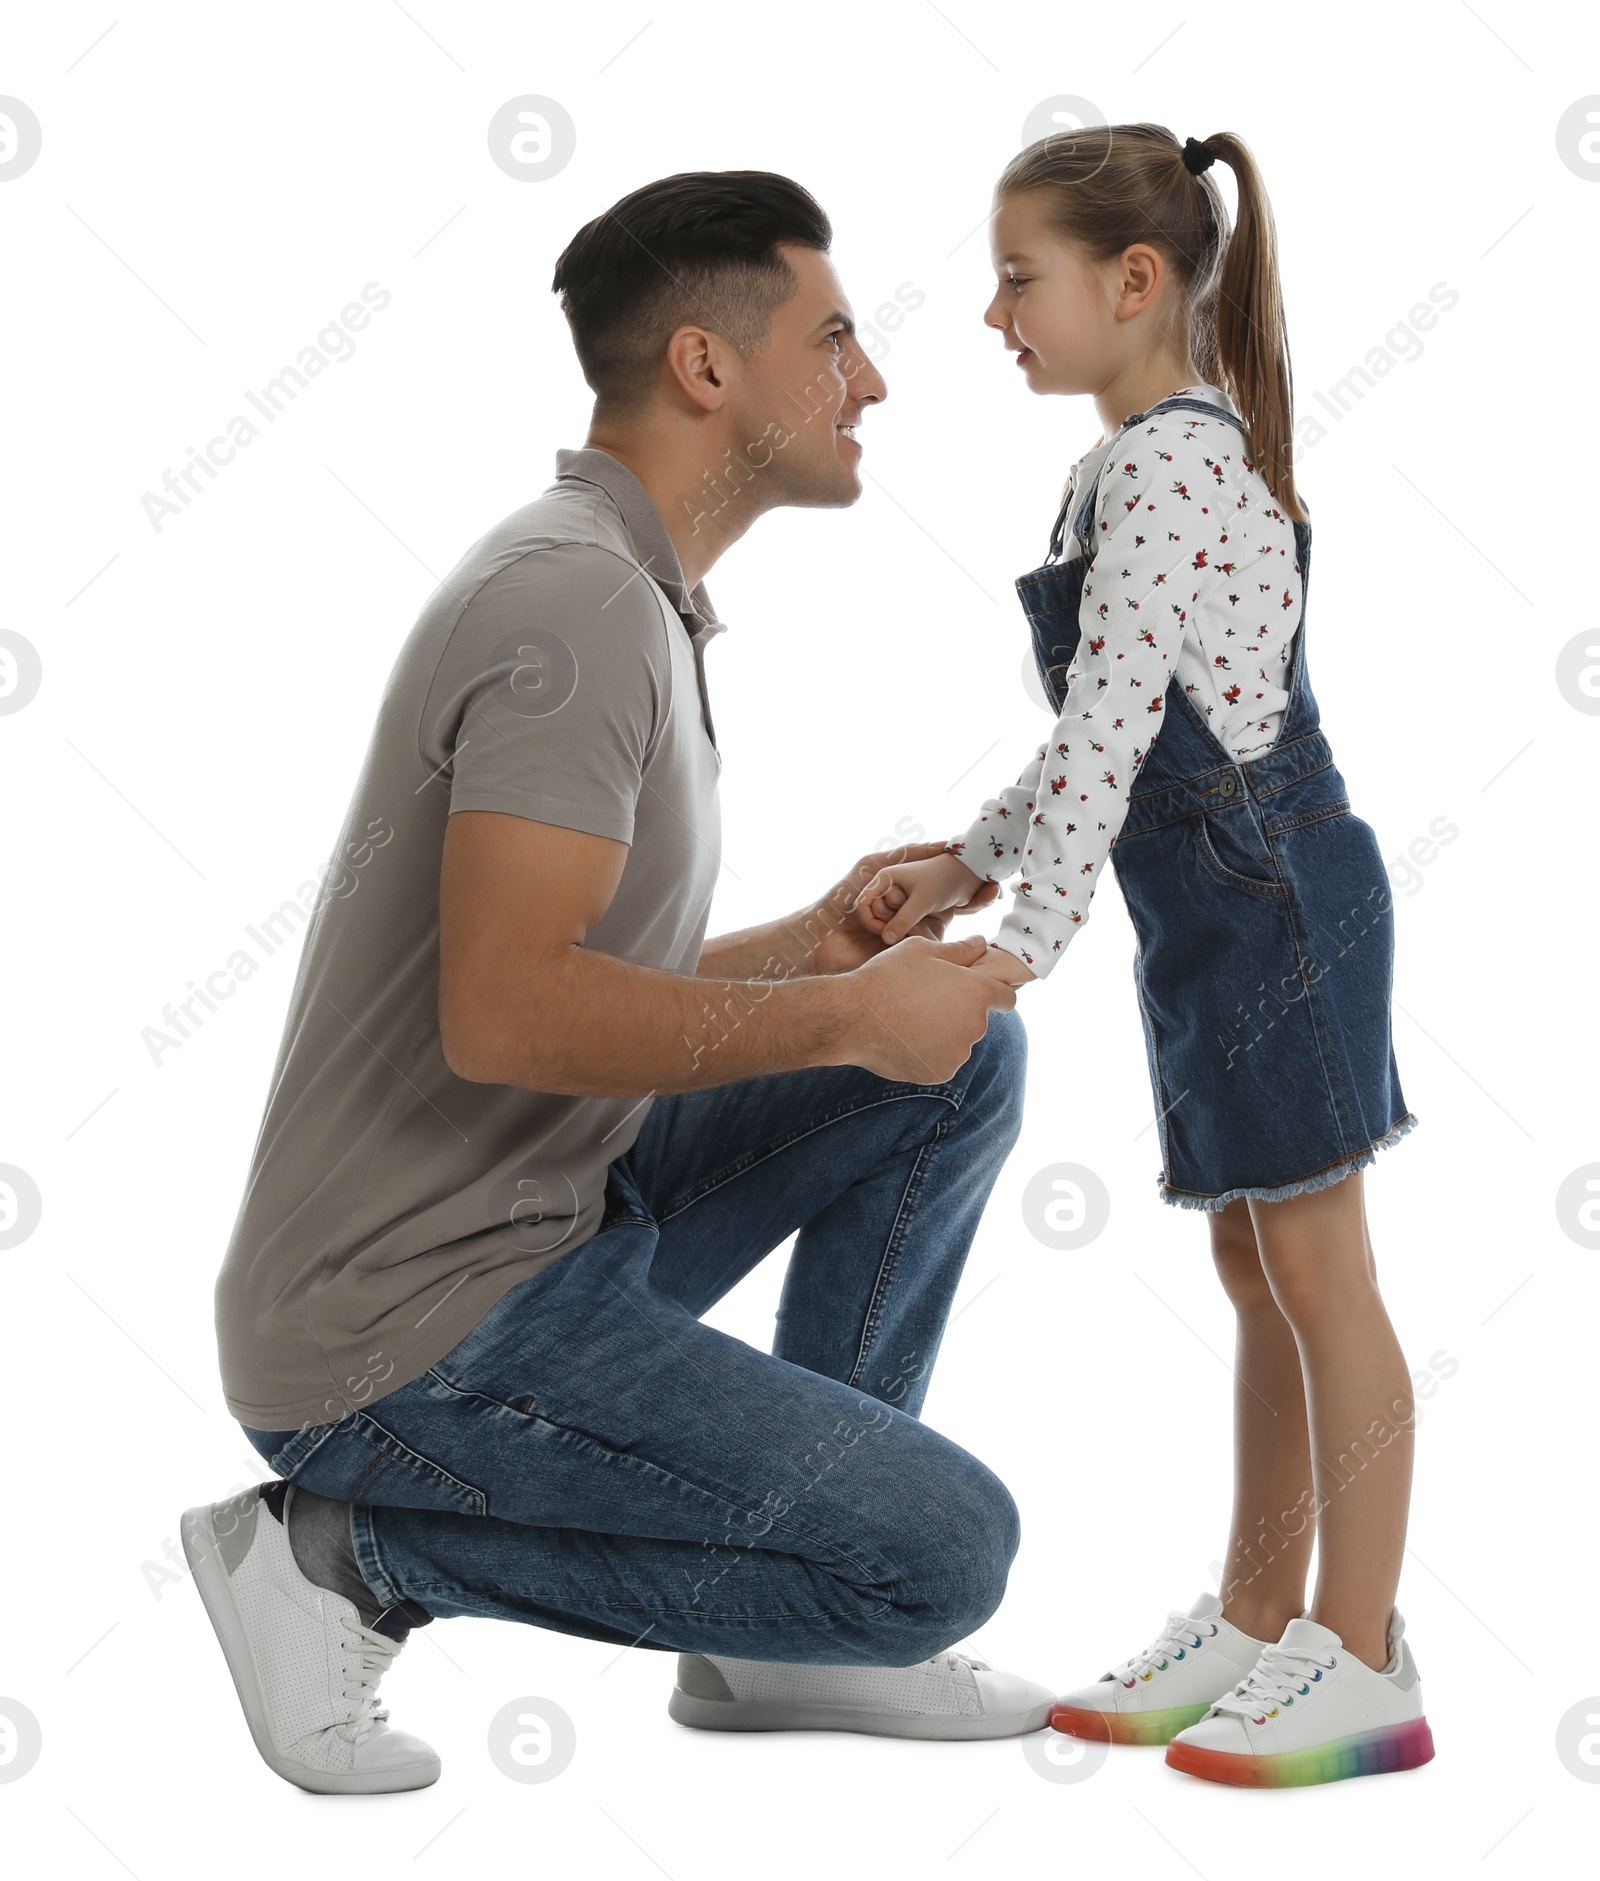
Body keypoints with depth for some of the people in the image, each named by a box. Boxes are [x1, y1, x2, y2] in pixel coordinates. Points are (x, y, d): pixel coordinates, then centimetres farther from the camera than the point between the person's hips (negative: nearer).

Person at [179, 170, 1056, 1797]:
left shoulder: (620, 595, 15)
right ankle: (354, 1552, -2)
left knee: (963, 1049, 8)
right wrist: (845, 1015, -17)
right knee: (943, 1550, -12)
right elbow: (506, 1016, -30)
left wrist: (811, 945, 7)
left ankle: (789, 1628, 13)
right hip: (414, 1340, -10)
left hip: (546, 1229, 10)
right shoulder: (578, 599, -18)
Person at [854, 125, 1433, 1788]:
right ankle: (1255, 1630, 23)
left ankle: (1362, 1668, 7)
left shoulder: (1163, 460, -15)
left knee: (1312, 1269, -3)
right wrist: (965, 866, 14)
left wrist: (1024, 940, -21)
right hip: (1216, 906, 10)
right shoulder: (1148, 461, 16)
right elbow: (1106, 728, 18)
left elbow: (1109, 724, -22)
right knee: (1255, 1273, 13)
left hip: (1269, 889, -10)